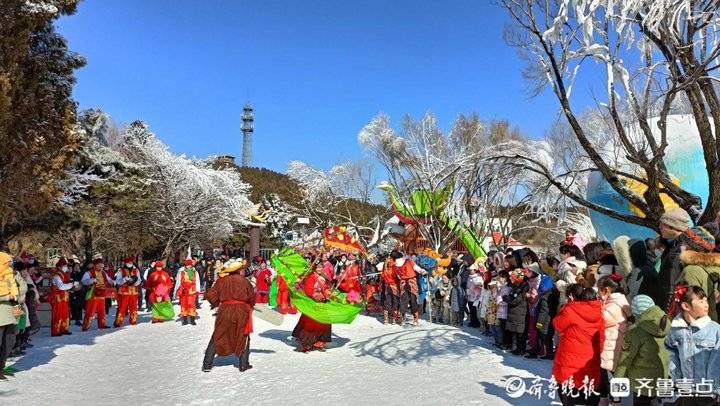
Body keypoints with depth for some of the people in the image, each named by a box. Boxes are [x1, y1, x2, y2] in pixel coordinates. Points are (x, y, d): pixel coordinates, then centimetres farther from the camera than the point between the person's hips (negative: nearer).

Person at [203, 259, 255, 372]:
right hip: (242, 311, -1)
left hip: (225, 312, 2)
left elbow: (211, 295, 0)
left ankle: (207, 364, 14)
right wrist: (249, 306, 21)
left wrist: (216, 304, 19)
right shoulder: (244, 281, -4)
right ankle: (243, 364, 14)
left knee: (217, 338, 13)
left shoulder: (221, 280, 1)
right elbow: (252, 298, 1)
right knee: (243, 338, 13)